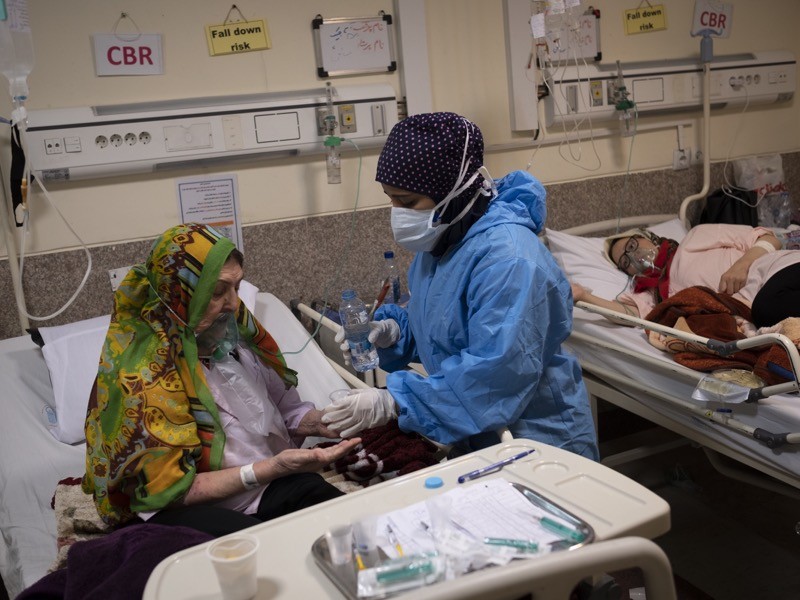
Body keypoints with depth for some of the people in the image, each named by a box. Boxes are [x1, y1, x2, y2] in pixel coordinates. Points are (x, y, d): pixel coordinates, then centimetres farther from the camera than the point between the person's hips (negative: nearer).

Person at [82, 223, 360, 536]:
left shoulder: (231, 328, -1)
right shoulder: (143, 370, -18)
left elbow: (283, 407, 11)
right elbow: (171, 489, -17)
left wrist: (322, 422, -12)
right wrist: (271, 469, -27)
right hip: (185, 509, -5)